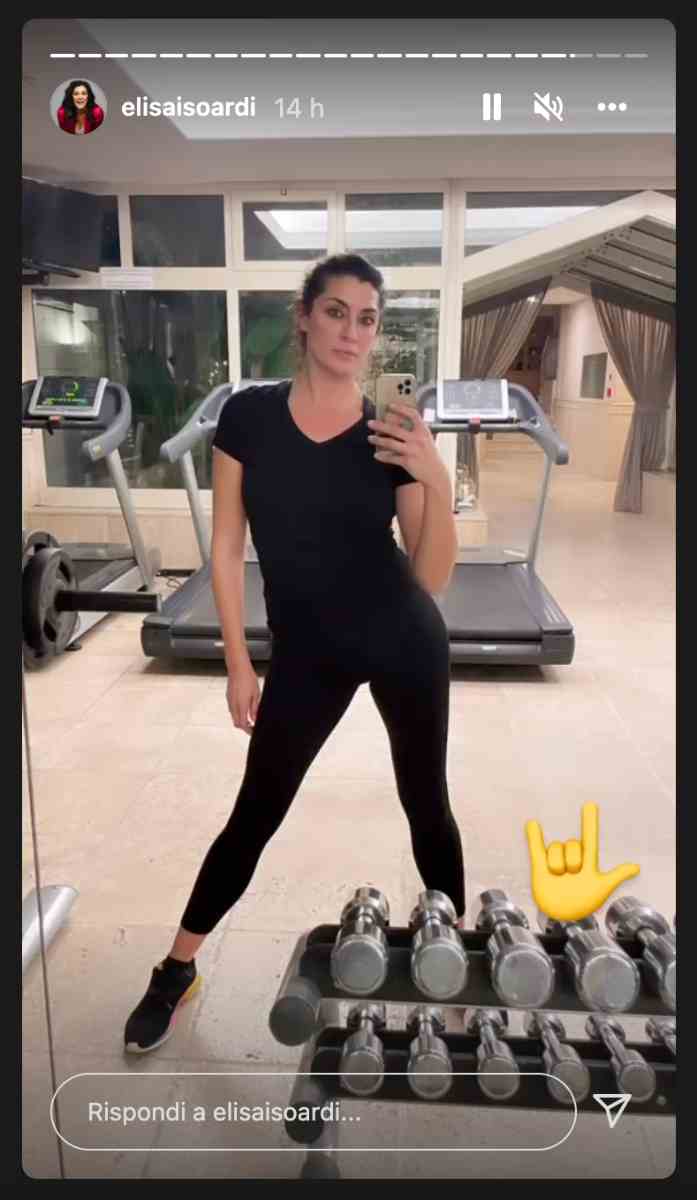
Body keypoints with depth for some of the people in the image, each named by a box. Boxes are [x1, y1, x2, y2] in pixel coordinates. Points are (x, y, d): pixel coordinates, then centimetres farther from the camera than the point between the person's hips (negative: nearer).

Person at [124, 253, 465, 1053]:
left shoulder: (391, 435, -7)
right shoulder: (249, 415, -8)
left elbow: (433, 576, -8)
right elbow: (226, 548, -3)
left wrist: (437, 481, -24)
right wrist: (238, 663, -4)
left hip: (405, 639, 1)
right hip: (306, 651, 0)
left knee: (425, 803, 15)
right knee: (255, 814, 9)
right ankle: (176, 972, 31)